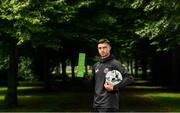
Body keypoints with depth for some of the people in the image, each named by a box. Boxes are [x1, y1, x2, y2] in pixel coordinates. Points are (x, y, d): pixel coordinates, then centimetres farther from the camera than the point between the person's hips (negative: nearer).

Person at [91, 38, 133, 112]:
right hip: (96, 104, 7)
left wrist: (114, 87, -19)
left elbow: (129, 78, -13)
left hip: (108, 105, -7)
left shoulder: (115, 63, -6)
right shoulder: (96, 66, 14)